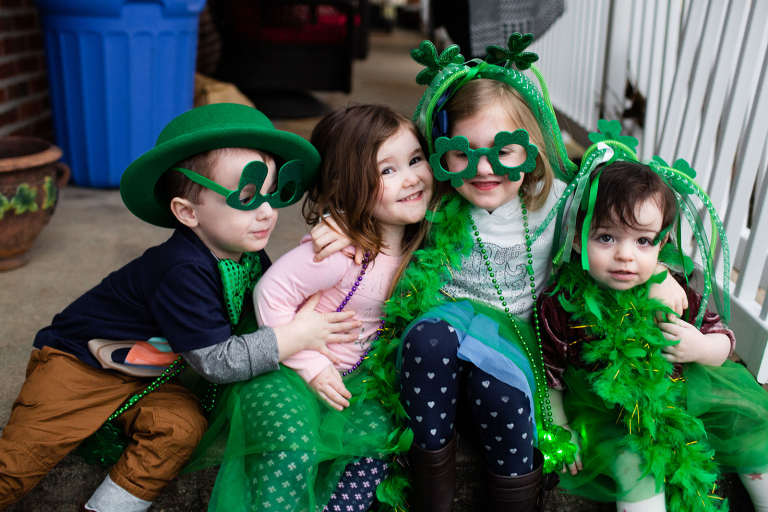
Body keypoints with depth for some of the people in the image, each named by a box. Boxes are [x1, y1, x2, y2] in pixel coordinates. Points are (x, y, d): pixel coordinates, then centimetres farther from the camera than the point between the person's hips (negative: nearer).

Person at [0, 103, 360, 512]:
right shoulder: (182, 272, -36)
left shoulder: (248, 254, -12)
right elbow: (216, 361, -34)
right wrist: (296, 336, -33)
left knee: (182, 426, -17)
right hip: (78, 365, -6)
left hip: (147, 377, 6)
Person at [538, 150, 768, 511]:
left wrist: (702, 349, -19)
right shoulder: (561, 304, -19)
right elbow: (547, 375, -8)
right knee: (631, 457, -30)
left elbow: (722, 337, 4)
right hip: (604, 410, -4)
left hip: (677, 390, 5)